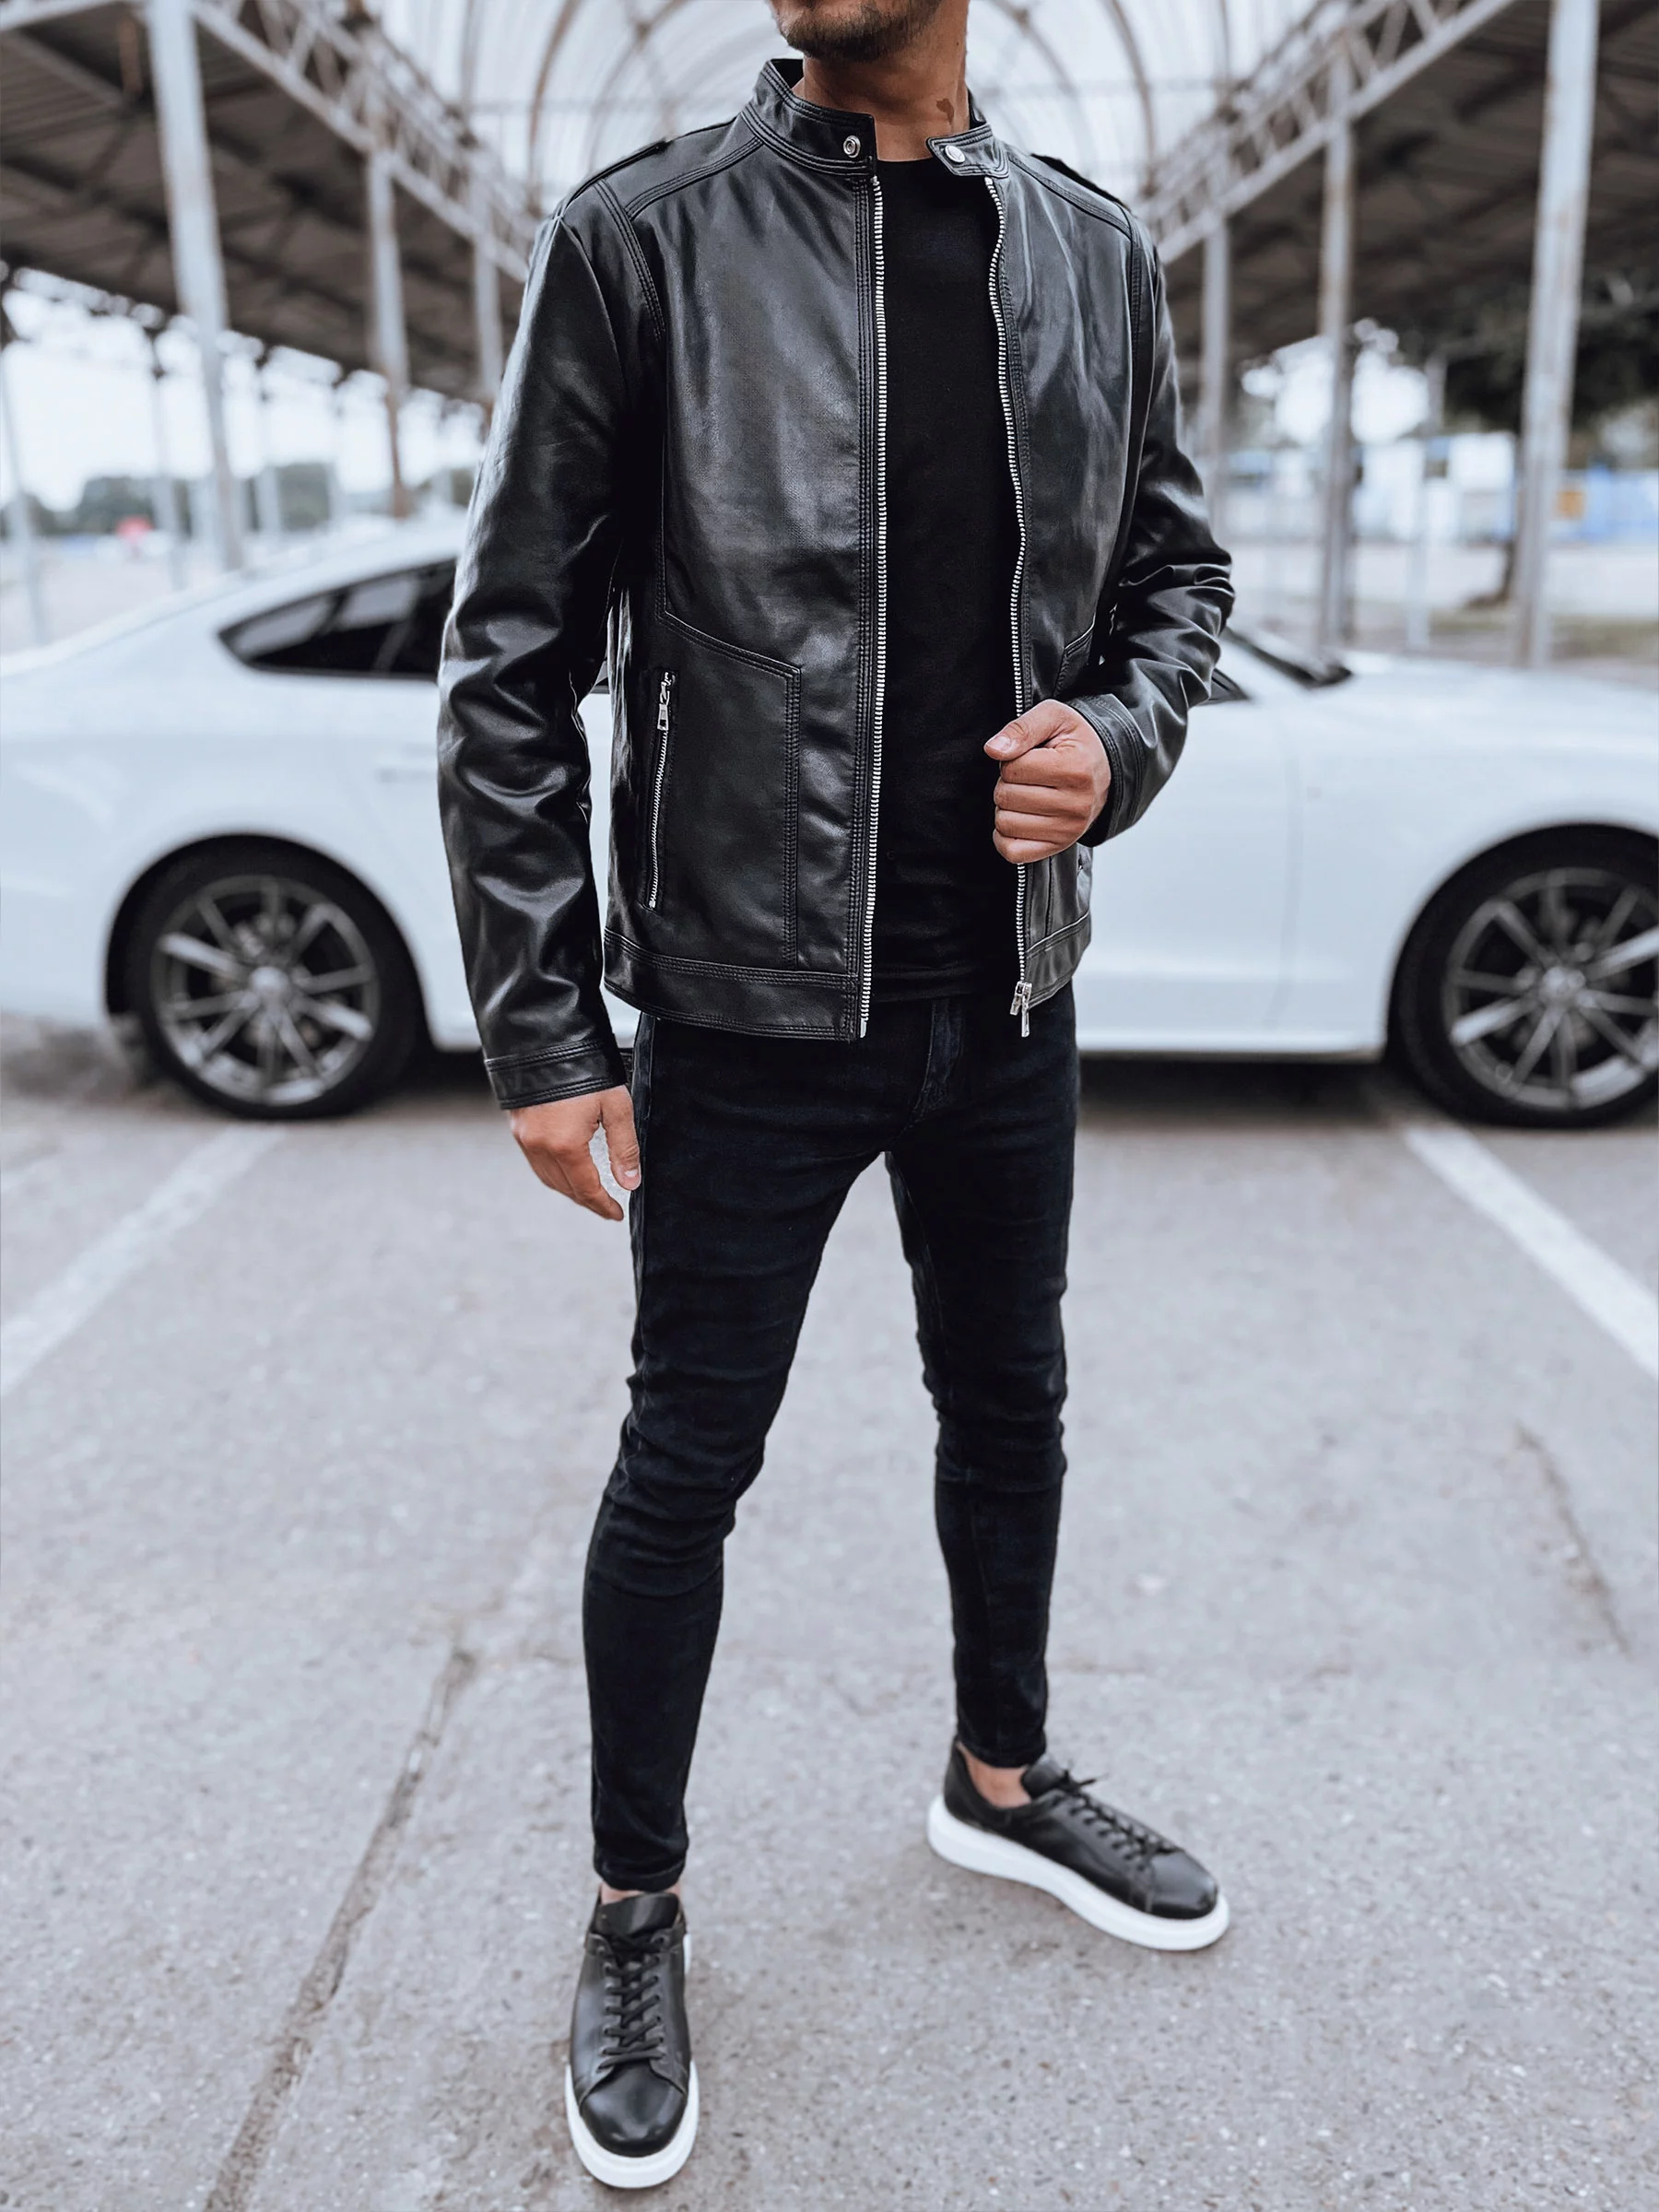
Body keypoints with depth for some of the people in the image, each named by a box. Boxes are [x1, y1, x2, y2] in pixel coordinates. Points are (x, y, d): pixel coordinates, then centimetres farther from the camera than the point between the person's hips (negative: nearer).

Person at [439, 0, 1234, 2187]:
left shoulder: (1097, 255, 5)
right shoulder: (640, 238, -7)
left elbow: (1173, 560, 15)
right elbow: (514, 658, -8)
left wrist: (1119, 733, -8)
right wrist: (542, 1031, -10)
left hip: (1012, 1001, 5)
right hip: (751, 1009, -4)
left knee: (1010, 1407, 19)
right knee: (686, 1469, 7)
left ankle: (1002, 1779, 46)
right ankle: (637, 1912, 32)